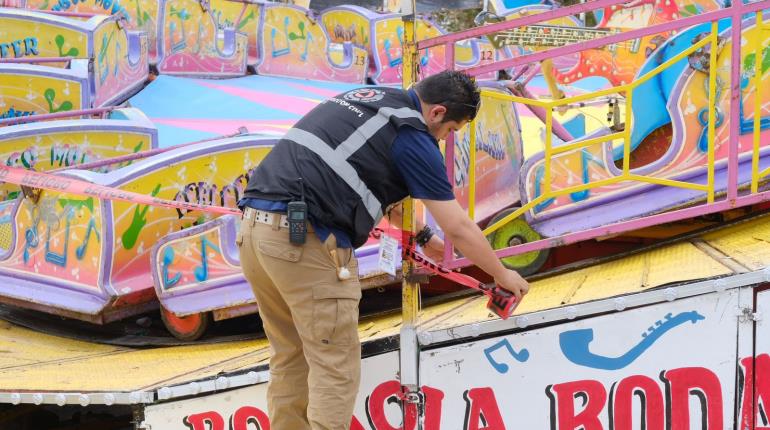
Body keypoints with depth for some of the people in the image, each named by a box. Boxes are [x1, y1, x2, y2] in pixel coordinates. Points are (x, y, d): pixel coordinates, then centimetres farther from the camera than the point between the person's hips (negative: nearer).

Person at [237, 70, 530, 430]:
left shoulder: (366, 101, 24)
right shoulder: (411, 135, -1)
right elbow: (459, 229, 3)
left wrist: (423, 237, 50)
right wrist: (503, 276, 18)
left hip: (256, 226, 9)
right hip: (304, 238, -9)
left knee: (290, 360, 16)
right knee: (335, 369, -2)